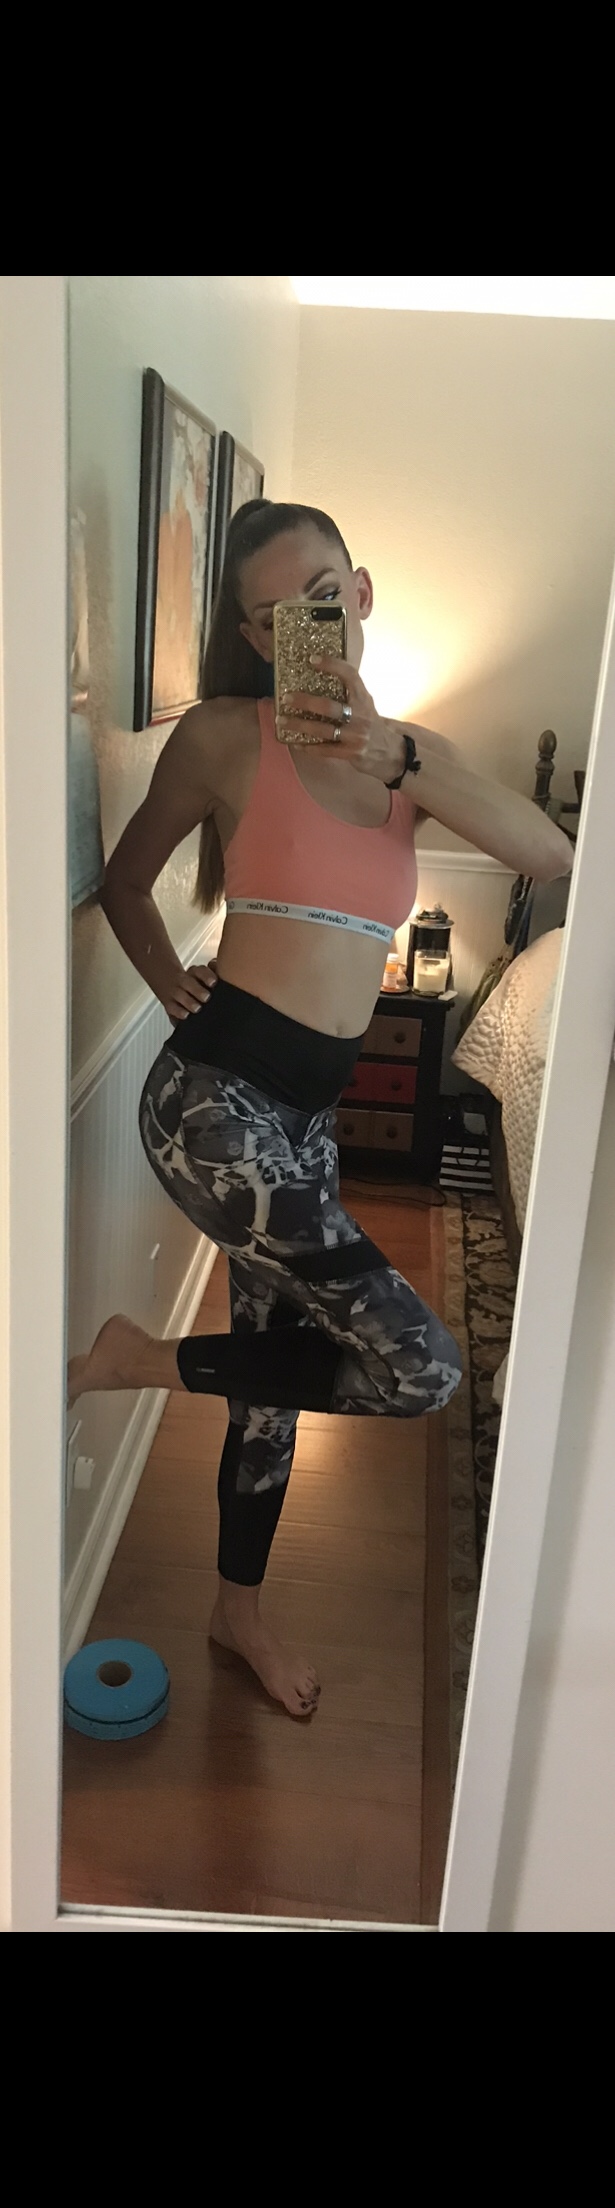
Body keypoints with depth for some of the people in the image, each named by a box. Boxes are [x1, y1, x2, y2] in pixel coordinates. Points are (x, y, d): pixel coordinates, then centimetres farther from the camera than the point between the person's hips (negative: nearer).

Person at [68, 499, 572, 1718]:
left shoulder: (408, 753, 11)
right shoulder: (225, 734, -4)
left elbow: (555, 857, -6)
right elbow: (125, 879, 10)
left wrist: (400, 755, -14)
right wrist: (173, 983, -4)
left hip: (306, 1114, 7)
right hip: (215, 1097, -6)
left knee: (277, 1359, 19)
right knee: (418, 1368, -11)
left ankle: (239, 1608, 43)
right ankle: (139, 1358, 6)